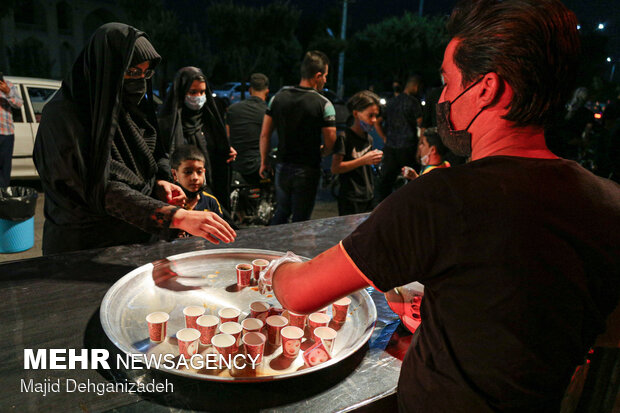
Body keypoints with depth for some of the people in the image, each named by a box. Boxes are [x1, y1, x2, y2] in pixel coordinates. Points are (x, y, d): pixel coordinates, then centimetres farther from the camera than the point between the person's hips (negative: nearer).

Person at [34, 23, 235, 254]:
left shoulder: (129, 109, 3)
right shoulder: (64, 115, -19)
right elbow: (103, 189, -28)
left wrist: (157, 184, -8)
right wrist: (178, 217, -38)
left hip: (134, 239, 6)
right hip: (82, 248, -6)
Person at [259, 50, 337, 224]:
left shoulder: (278, 97, 0)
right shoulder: (324, 104, -13)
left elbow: (264, 135, 1)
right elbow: (330, 143, -13)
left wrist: (264, 161, 13)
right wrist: (317, 154, 8)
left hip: (282, 167, 4)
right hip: (307, 171, -4)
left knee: (281, 213, 23)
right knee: (300, 220, 9)